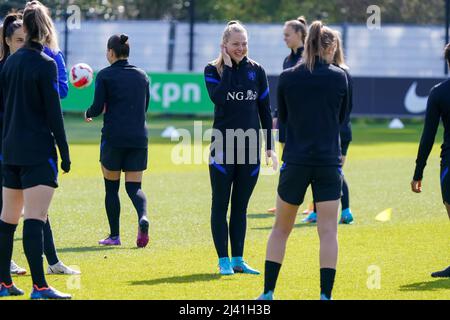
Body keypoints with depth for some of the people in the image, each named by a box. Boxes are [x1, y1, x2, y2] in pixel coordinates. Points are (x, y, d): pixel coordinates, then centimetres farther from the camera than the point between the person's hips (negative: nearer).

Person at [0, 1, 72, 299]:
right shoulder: (45, 64, -11)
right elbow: (53, 112, -12)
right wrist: (65, 152, -7)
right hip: (39, 150, -7)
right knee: (35, 219, -12)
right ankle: (40, 286, -16)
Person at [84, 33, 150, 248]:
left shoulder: (105, 75, -3)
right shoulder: (142, 76, 10)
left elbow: (98, 108, -7)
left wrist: (88, 114, 14)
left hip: (113, 137, -3)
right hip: (139, 138, 3)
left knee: (111, 187, 10)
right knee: (134, 187, 4)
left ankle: (114, 235, 10)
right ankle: (143, 217, -27)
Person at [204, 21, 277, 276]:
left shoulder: (257, 70, 6)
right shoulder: (213, 70, -1)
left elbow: (265, 110, 10)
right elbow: (218, 97, -21)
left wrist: (270, 146, 7)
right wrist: (228, 67, -15)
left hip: (250, 147, 3)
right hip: (223, 146, -3)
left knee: (241, 206, 8)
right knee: (221, 205, 0)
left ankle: (238, 260, 13)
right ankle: (224, 261, 5)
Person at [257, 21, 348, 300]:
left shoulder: (287, 78, -1)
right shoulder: (339, 77, -2)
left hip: (295, 161, 1)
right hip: (329, 162, -1)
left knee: (281, 229, 13)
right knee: (328, 231, 0)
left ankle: (268, 293, 14)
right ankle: (326, 295, -7)